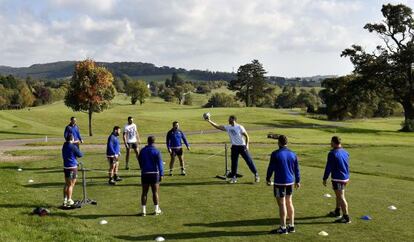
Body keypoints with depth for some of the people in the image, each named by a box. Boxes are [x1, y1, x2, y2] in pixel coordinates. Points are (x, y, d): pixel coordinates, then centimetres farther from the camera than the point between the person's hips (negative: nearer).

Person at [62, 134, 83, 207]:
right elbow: (80, 155, -8)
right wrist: (79, 151, 15)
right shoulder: (73, 147, -14)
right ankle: (69, 201, 6)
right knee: (71, 185, 1)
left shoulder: (64, 146, 7)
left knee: (66, 184, 17)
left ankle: (65, 200, 21)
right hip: (72, 167, -7)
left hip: (65, 167, 7)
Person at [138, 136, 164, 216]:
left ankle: (143, 210, 6)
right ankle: (157, 210, 12)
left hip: (144, 173, 3)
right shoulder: (156, 151, -7)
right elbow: (160, 163, -10)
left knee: (144, 192, 7)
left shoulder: (142, 150, 4)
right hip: (154, 173, -2)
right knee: (155, 192, 6)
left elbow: (140, 161, 12)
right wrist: (161, 174, -7)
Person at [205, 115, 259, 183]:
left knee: (249, 160, -2)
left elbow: (246, 136, -5)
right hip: (234, 147, 5)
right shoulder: (228, 127, 3)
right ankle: (234, 177, 18)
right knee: (234, 162, 7)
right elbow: (217, 126, 2)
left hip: (242, 146, -4)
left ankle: (256, 174, 9)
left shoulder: (240, 127, -11)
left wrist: (247, 145, -14)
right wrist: (210, 121, -6)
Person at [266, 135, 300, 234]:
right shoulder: (293, 154, 4)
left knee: (282, 204, 0)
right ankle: (291, 226, 22)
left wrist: (268, 179, 7)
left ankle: (283, 228, 5)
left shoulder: (275, 154, -12)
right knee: (289, 203, 16)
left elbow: (271, 168, -7)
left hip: (279, 182, -6)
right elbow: (296, 169, 10)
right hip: (290, 182, 6)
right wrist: (297, 181, 20)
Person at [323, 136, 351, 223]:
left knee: (341, 197, -5)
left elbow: (328, 167, -15)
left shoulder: (332, 153, -16)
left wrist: (324, 178, -7)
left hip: (337, 178, -9)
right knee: (338, 195, 24)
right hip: (345, 178, 9)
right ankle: (337, 211, 39)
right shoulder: (345, 152, 8)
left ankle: (346, 217, -4)